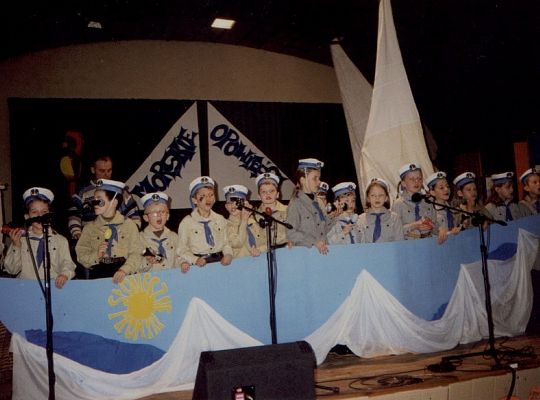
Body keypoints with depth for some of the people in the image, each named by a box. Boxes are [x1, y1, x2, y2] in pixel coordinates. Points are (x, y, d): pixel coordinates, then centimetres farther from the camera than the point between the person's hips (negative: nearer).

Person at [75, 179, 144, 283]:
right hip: (98, 276, 2)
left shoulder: (129, 225, 4)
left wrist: (124, 270, -17)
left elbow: (136, 254, -3)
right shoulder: (90, 227, 12)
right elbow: (81, 255, 8)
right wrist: (96, 255, -10)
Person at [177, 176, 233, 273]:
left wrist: (228, 254, -5)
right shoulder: (187, 222, 3)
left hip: (220, 262, 2)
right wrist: (195, 260, -14)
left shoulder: (220, 219, 15)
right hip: (199, 265, -2)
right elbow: (181, 249, 2)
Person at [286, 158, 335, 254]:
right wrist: (314, 242, -18)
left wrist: (335, 218, 4)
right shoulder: (296, 204, -6)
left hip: (323, 252, 6)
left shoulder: (319, 202, 14)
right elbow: (290, 233, -14)